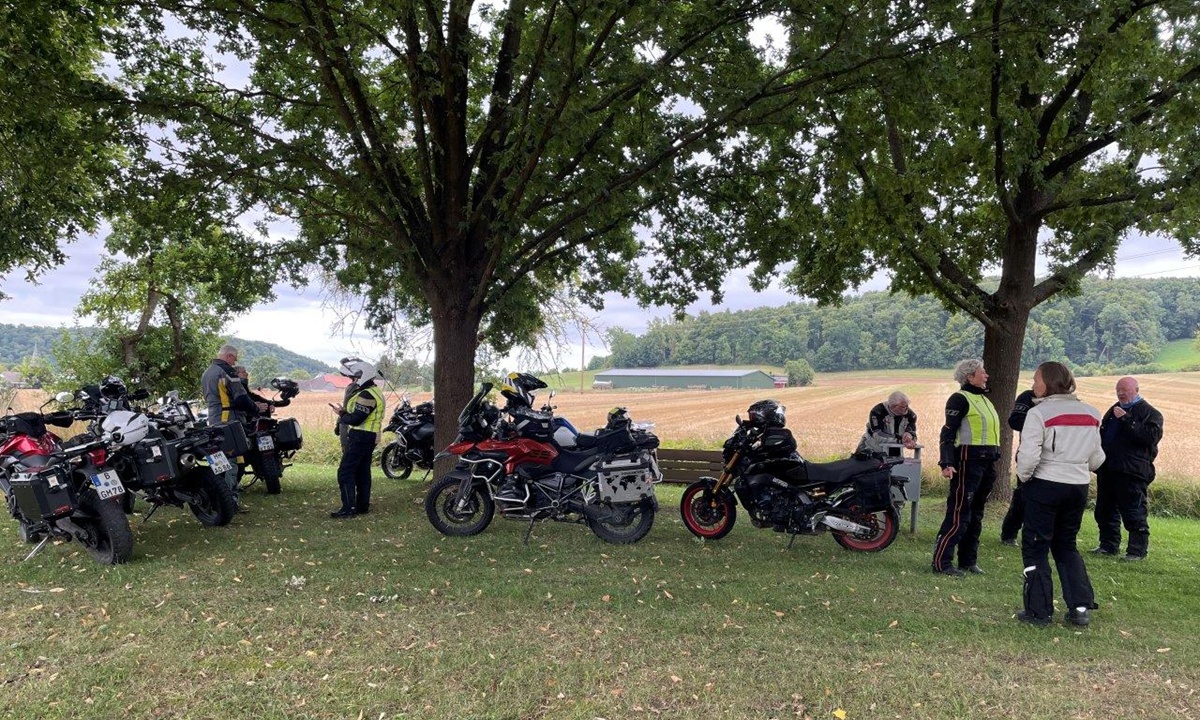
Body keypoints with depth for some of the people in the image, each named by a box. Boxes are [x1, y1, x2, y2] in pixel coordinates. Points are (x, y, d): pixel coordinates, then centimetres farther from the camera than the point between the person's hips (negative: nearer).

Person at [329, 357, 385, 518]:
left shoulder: (366, 395, -18)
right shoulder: (374, 392, 17)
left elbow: (356, 419, -23)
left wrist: (341, 415, -7)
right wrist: (344, 412, 4)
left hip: (361, 437, -11)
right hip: (369, 438, 11)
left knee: (345, 471, -8)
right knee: (362, 472, 15)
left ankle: (348, 508, -10)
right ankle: (363, 505, 20)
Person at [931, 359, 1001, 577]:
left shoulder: (984, 398, 18)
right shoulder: (960, 399, -9)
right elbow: (947, 433, -14)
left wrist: (995, 458, 18)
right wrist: (946, 463, -23)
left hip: (987, 462, 9)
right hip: (968, 459, -9)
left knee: (975, 514, 12)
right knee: (959, 513, -10)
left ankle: (968, 560, 20)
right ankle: (941, 561, -7)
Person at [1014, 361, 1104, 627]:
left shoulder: (1039, 413, -14)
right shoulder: (1090, 414, 5)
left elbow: (1028, 455, -19)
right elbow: (1097, 458, 11)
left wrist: (1023, 477, -2)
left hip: (1045, 485, -6)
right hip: (1079, 486, 6)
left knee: (1035, 547, 6)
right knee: (1066, 546, 20)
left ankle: (1039, 611, 9)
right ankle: (1081, 607, 16)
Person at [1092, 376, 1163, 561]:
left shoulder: (1150, 413, -2)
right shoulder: (1114, 410, 20)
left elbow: (1152, 436, -19)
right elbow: (1103, 435, 29)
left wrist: (1126, 420, -22)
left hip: (1132, 471, -8)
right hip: (1108, 469, 8)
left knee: (1133, 512, -4)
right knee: (1105, 510, 12)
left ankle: (1138, 550, 4)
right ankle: (1108, 545, 22)